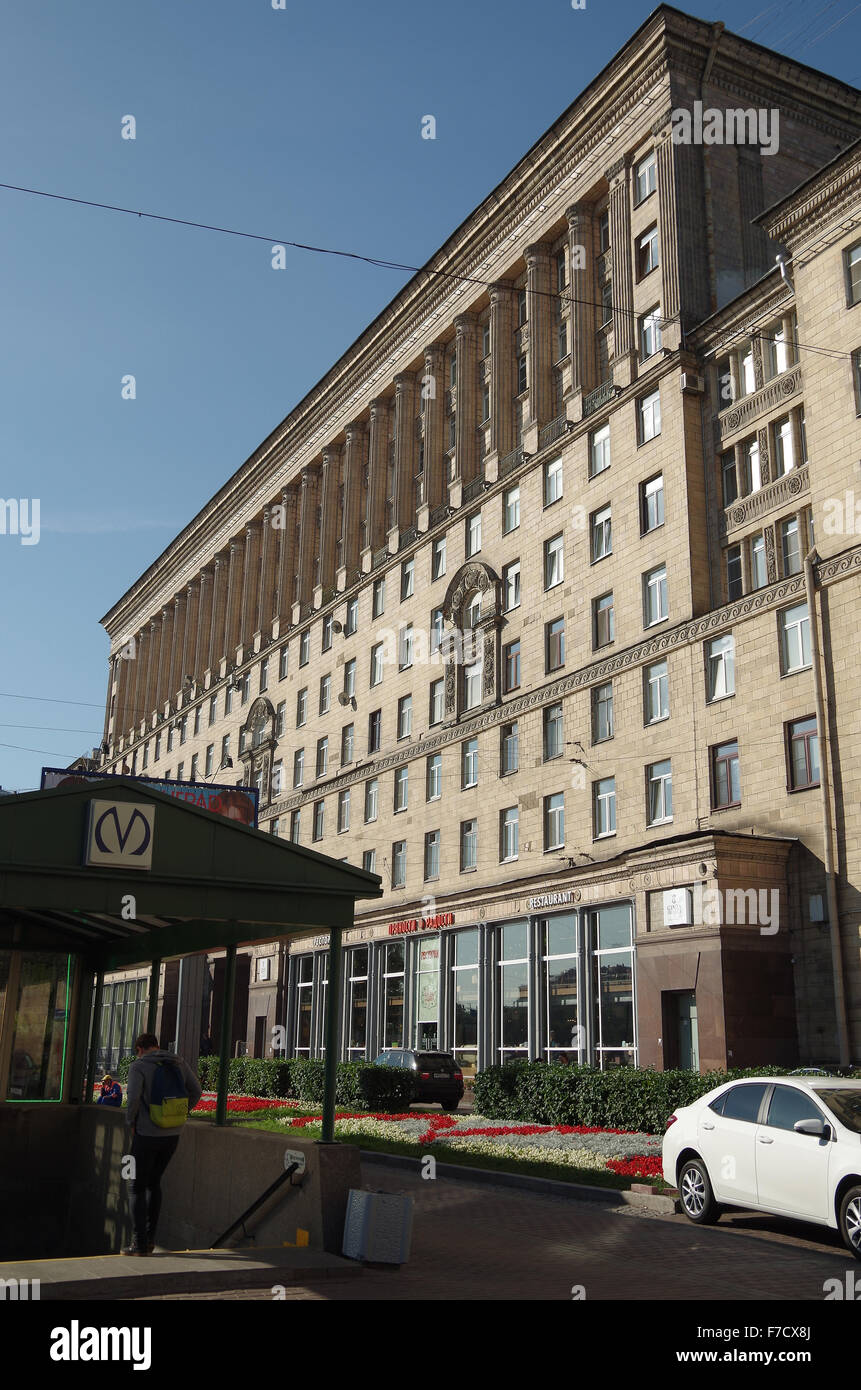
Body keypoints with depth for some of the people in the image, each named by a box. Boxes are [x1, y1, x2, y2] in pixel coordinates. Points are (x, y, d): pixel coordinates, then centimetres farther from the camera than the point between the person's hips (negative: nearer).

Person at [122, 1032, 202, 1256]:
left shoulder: (138, 1066, -9)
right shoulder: (178, 1063, 6)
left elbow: (133, 1097, -22)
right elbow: (196, 1091, 7)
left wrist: (131, 1123, -6)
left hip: (147, 1135, -5)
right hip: (172, 1135, 5)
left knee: (138, 1187, 7)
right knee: (154, 1182, 21)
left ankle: (140, 1244, 6)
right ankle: (150, 1238, 21)